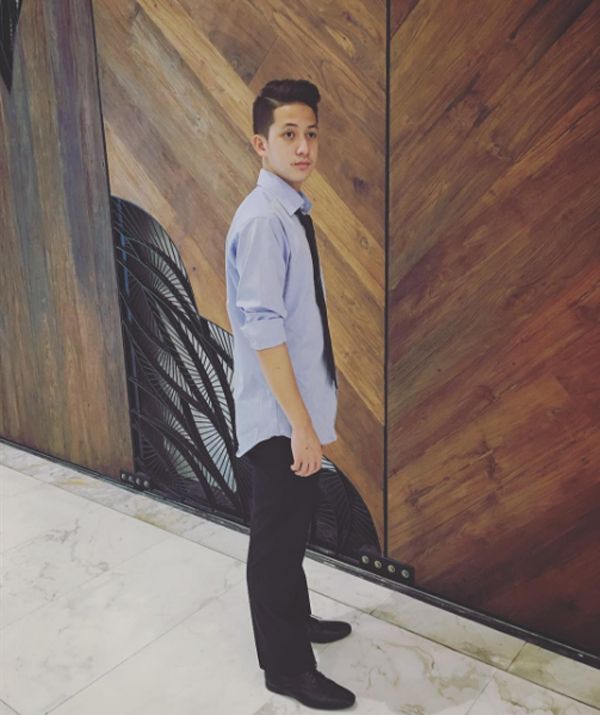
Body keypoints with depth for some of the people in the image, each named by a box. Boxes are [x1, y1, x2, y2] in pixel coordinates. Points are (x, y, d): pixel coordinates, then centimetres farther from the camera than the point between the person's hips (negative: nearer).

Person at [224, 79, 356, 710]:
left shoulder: (293, 211, 9)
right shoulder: (262, 220, -20)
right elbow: (263, 331, -25)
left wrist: (310, 416, 18)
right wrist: (301, 424, -23)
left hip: (301, 409, 9)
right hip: (280, 416, -9)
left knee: (293, 526, 24)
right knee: (277, 535, 7)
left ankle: (295, 620, 45)